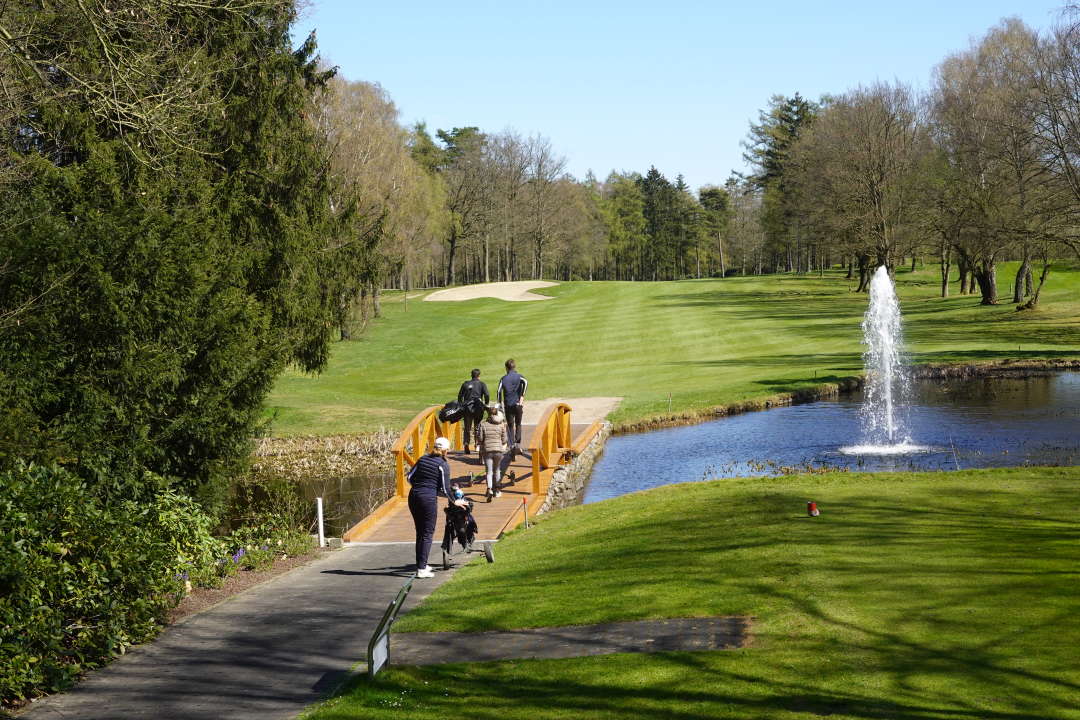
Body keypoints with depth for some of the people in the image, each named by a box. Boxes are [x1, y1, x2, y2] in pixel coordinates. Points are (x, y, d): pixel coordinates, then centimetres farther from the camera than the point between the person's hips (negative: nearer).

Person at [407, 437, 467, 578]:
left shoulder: (422, 459, 12)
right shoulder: (443, 464, -5)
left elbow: (410, 477, 11)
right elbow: (445, 488, -6)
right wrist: (454, 501, 9)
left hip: (413, 496, 6)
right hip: (429, 498, -6)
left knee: (420, 532, 17)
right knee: (427, 534, 1)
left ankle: (421, 565, 24)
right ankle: (422, 569, -3)